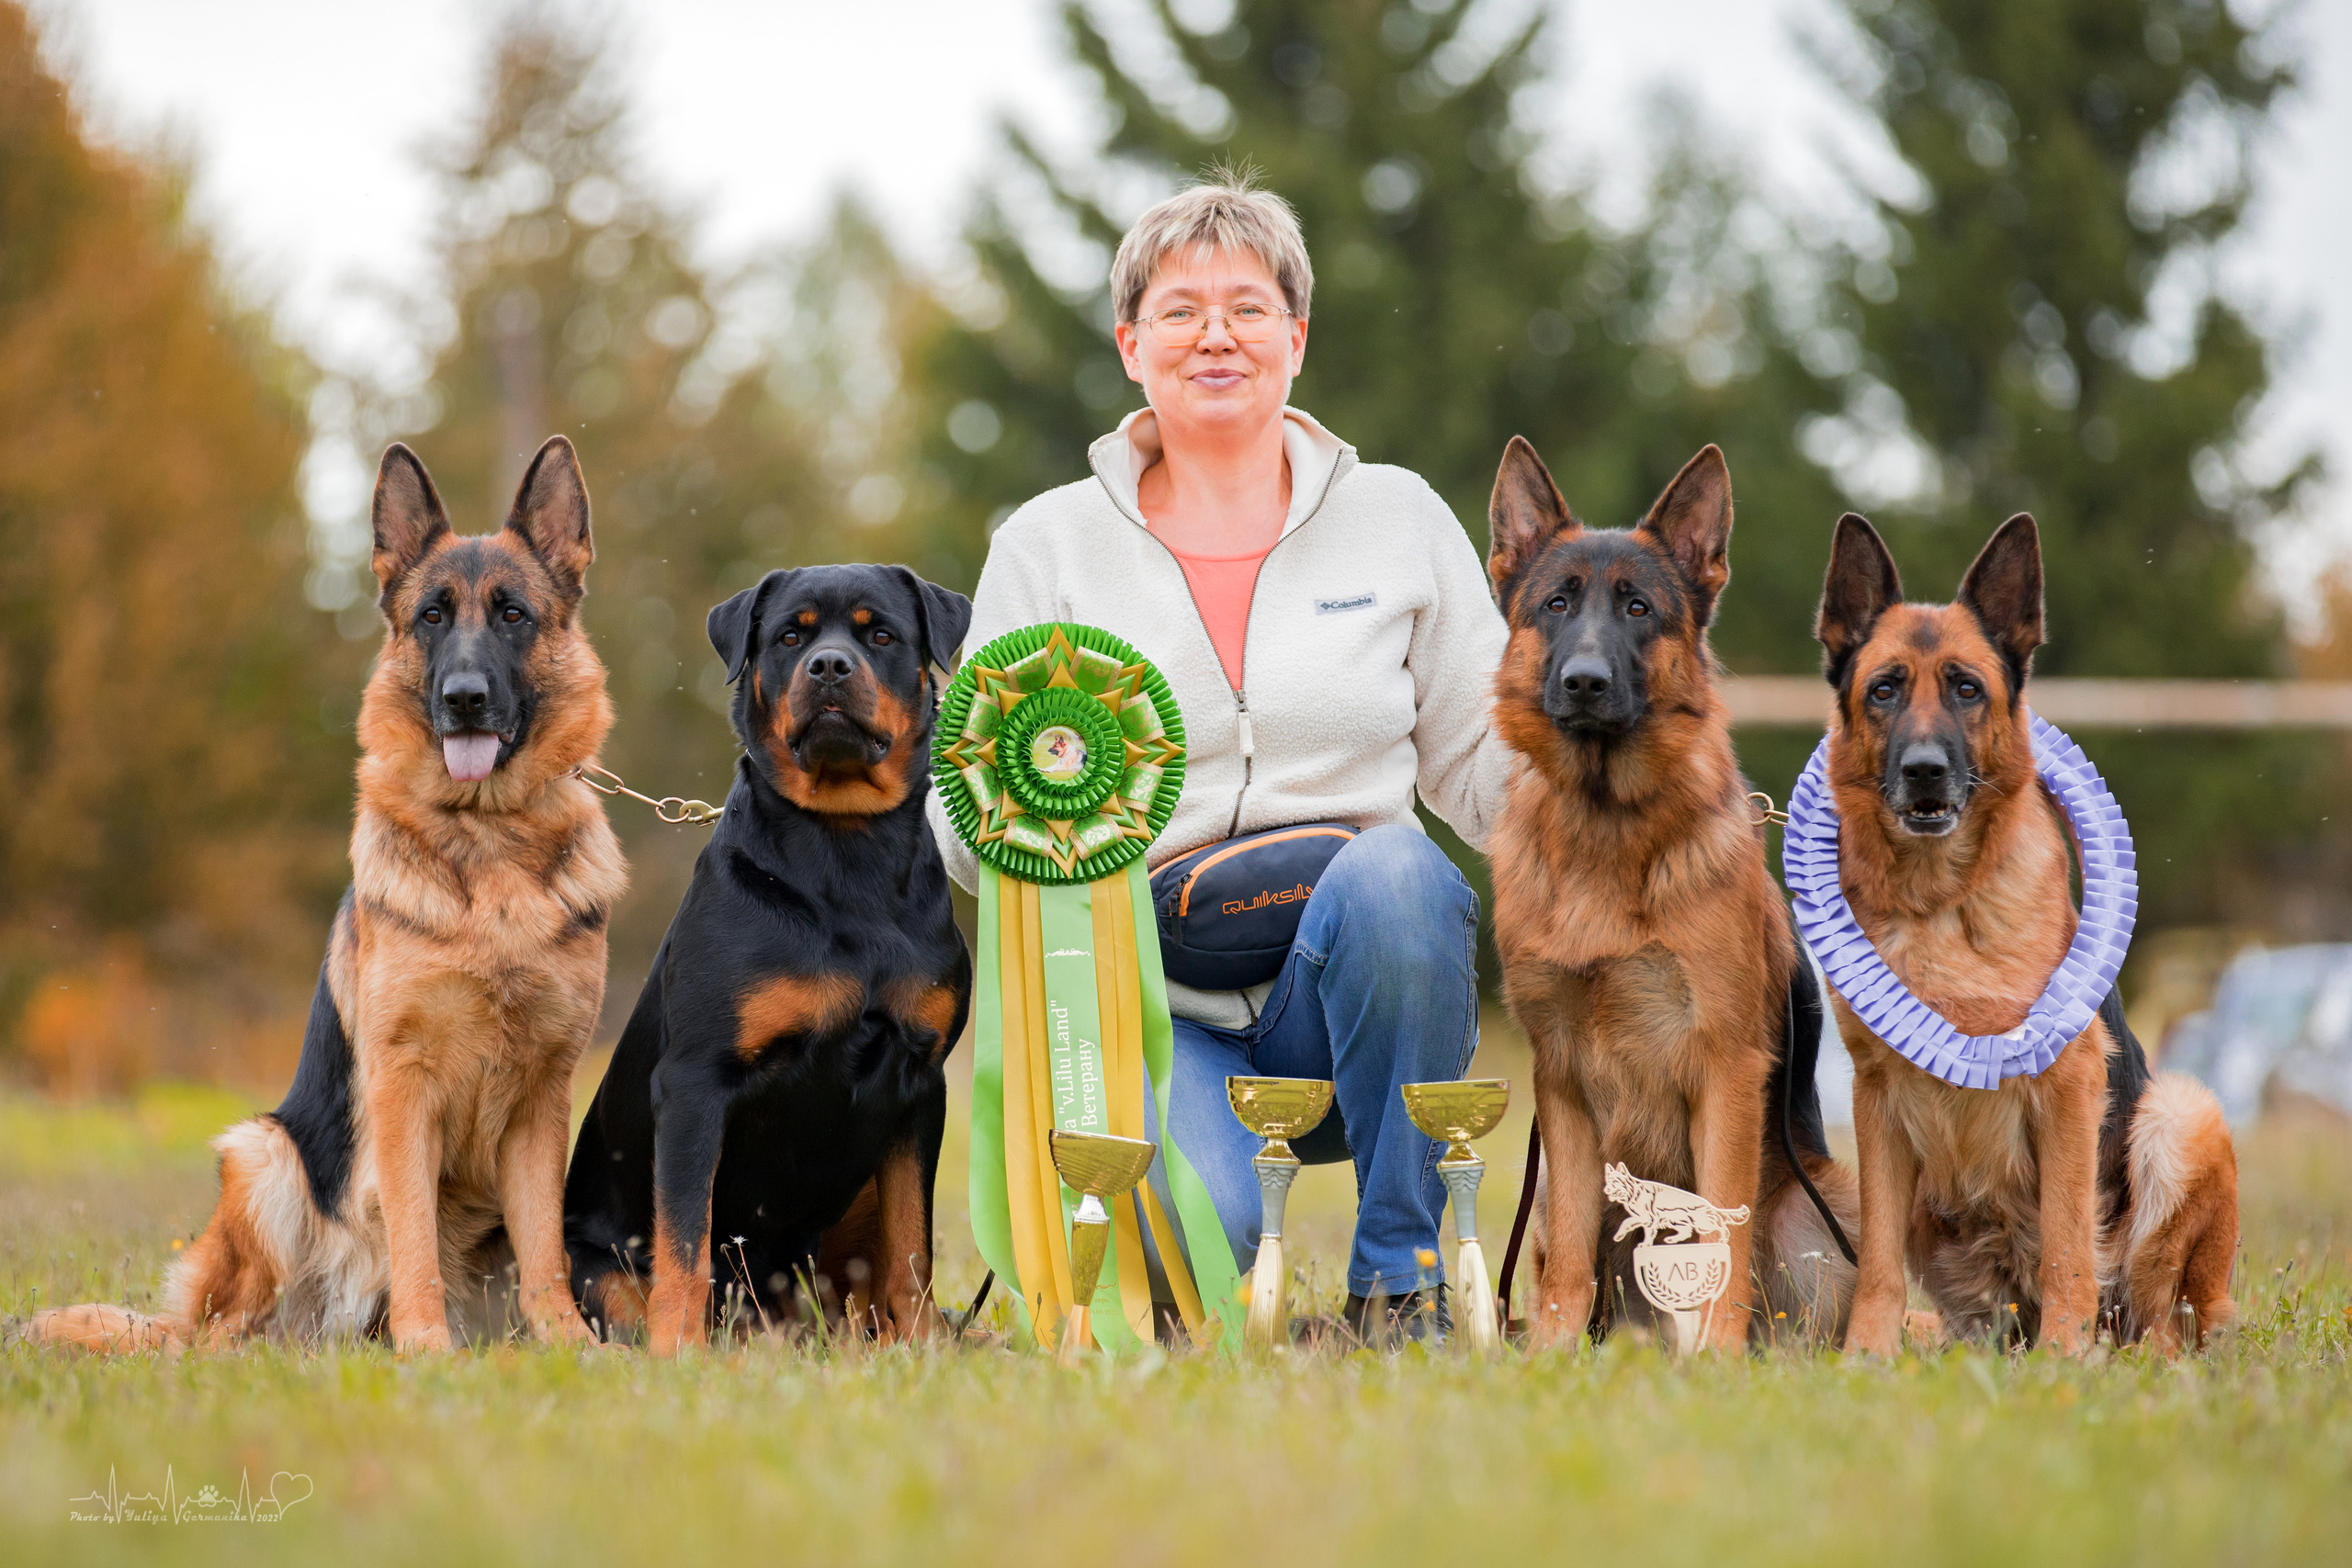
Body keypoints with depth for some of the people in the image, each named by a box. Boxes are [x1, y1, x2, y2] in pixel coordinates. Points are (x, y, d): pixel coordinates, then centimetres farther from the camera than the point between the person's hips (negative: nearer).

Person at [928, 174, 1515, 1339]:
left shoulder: (1398, 518, 11)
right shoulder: (1050, 545, 8)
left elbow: (1480, 781, 11)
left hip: (1343, 989, 2)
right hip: (1148, 995, -1)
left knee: (1394, 874, -34)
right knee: (1197, 1232, -32)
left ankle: (1400, 1274, -17)